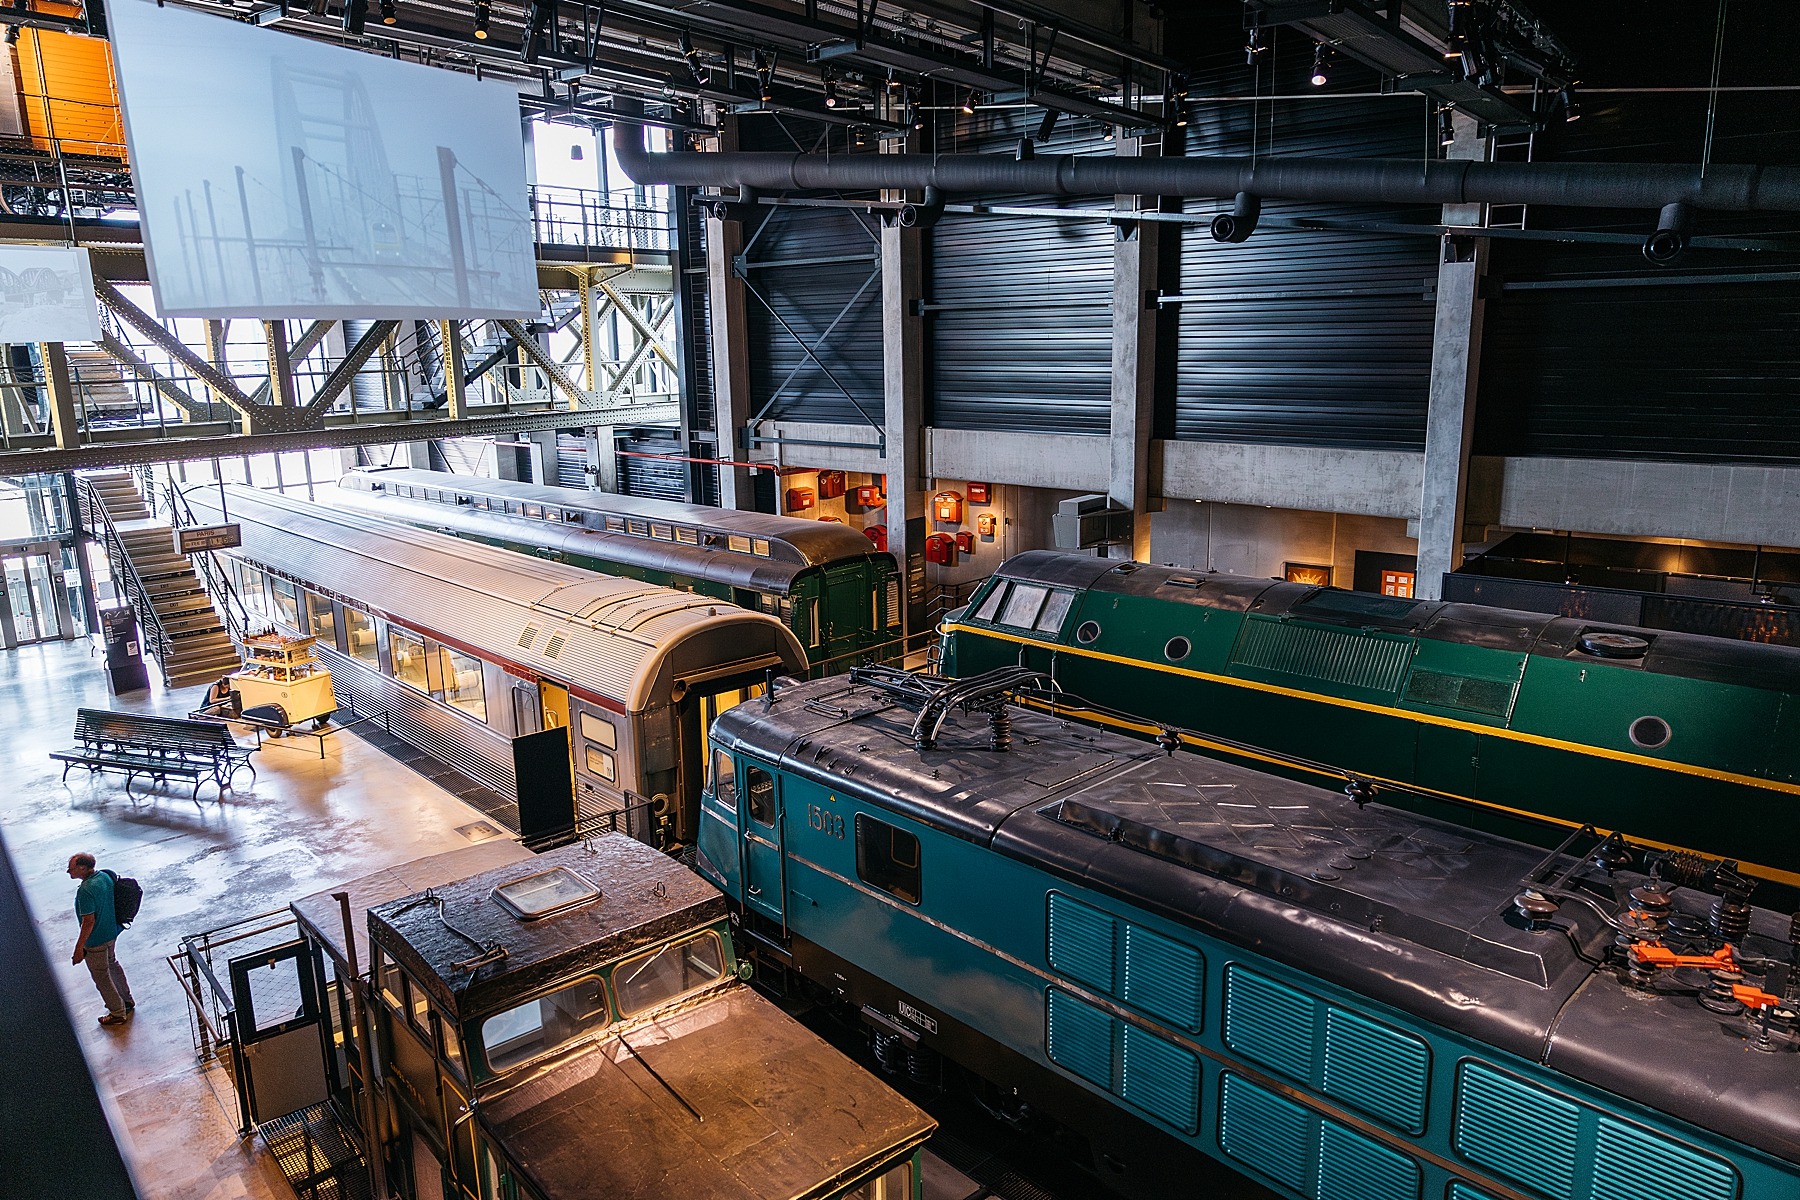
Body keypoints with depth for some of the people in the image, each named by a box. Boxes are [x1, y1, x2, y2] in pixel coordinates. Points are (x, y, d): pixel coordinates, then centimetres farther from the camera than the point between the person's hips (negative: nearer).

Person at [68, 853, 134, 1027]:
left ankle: (118, 1014, 21)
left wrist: (79, 948, -19)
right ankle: (127, 1001, 43)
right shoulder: (105, 876, -4)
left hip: (96, 940, -9)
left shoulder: (86, 891, -30)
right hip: (112, 932, 9)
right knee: (112, 964, 27)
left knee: (101, 976, 8)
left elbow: (89, 921, -27)